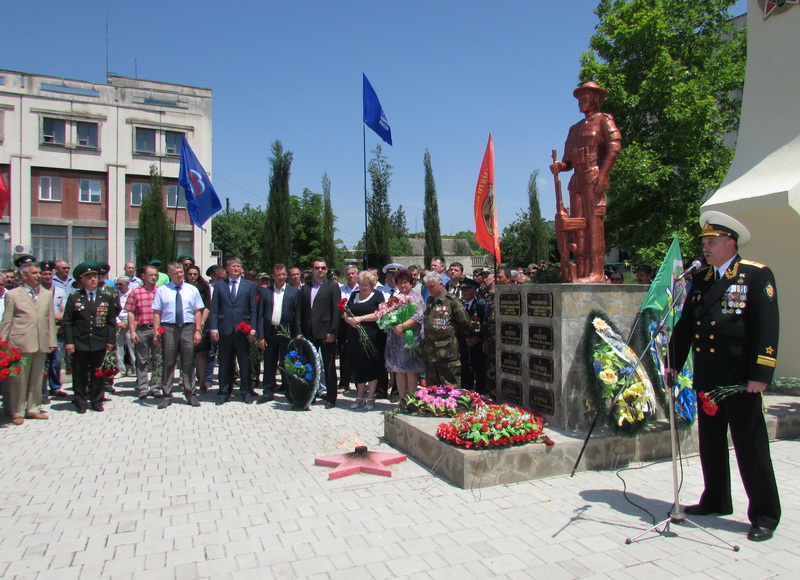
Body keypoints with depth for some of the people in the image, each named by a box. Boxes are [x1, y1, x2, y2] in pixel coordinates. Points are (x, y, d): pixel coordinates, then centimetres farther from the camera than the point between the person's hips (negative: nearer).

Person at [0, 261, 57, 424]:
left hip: (41, 343, 3)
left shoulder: (47, 294, 13)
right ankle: (17, 412, 14)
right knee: (19, 379, 3)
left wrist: (51, 341, 6)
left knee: (37, 379, 10)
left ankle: (32, 409, 22)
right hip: (20, 342, -3)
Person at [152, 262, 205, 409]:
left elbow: (198, 312, 5)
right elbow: (157, 313, 1)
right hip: (168, 328, -1)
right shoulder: (161, 290, 5)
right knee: (168, 363, 4)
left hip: (188, 328, 1)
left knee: (188, 362, 7)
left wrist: (198, 330, -3)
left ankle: (191, 394, 16)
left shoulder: (192, 290, 8)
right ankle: (167, 395, 14)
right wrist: (156, 332, -7)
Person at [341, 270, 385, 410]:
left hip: (372, 336, -5)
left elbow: (379, 315, -12)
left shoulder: (378, 295, 0)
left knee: (371, 366, 2)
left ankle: (370, 398, 12)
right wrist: (349, 320, -9)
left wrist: (361, 318, -16)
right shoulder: (354, 295, 15)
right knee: (357, 366, 9)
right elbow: (345, 314, 13)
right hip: (355, 336, 5)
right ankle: (360, 396, 21)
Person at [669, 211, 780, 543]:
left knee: (751, 446, 1)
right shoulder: (700, 279, 13)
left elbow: (767, 327, -12)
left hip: (739, 377, -6)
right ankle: (716, 501, 31)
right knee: (710, 443, 15)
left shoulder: (757, 275, -5)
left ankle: (764, 515, 15)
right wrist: (674, 363, 11)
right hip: (706, 377, 6)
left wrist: (760, 374, -19)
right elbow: (686, 324, 15)